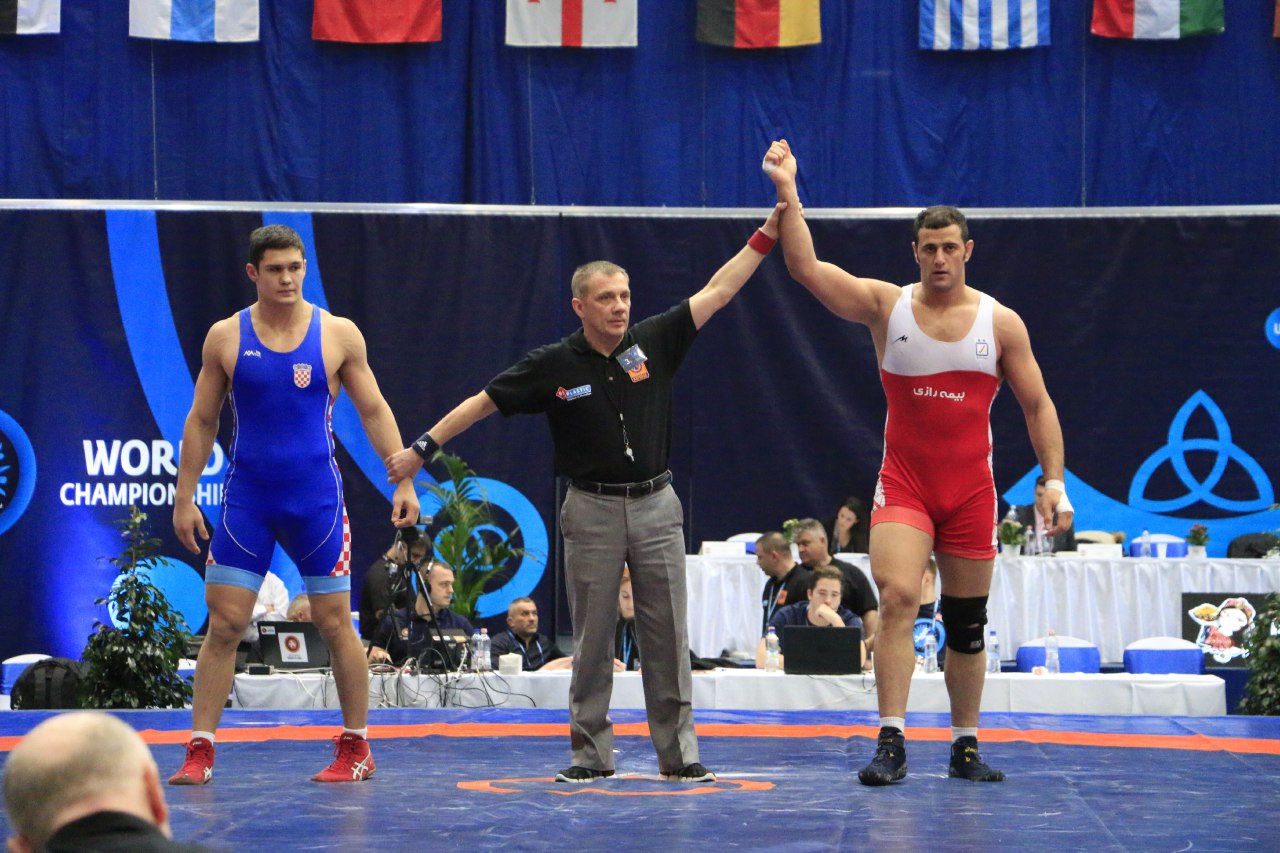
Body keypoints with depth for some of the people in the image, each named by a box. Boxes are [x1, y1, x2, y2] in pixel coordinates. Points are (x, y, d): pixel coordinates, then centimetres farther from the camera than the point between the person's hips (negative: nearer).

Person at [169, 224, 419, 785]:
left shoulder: (339, 335, 0)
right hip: (247, 497, 0)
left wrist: (403, 481, -1)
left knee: (335, 623, 3)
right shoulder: (225, 337, 1)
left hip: (316, 499, 0)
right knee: (224, 622, -4)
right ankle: (200, 751, 2)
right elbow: (201, 421, 7)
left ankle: (355, 749, 15)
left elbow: (374, 411, 6)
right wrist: (184, 498, 3)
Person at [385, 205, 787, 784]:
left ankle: (679, 753, 8)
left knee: (668, 637, 3)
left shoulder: (654, 343, 1)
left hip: (656, 505, 2)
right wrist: (422, 448, -4)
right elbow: (482, 402, 0)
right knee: (592, 639, 3)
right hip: (592, 511, -2)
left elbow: (717, 291, 3)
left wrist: (767, 233, -1)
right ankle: (591, 754, 11)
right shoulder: (554, 366, -5)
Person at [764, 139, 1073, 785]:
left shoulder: (1001, 323, 2)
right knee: (897, 595, -20)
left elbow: (1037, 406, 5)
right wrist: (788, 191, -18)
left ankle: (965, 745, 20)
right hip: (902, 484, -1)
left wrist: (1054, 480, -5)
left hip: (971, 489, 2)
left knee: (967, 623, 7)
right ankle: (891, 741, -19)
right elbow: (806, 268, -10)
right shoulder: (885, 306, -1)